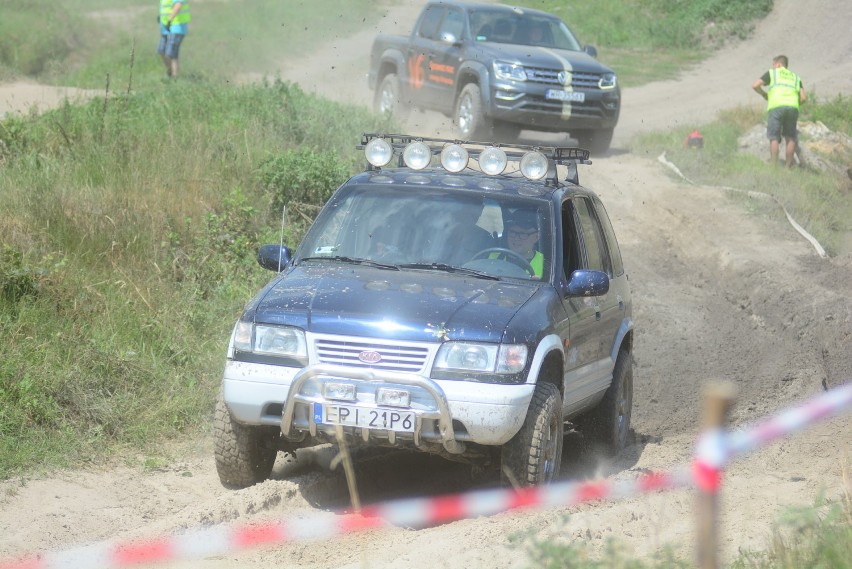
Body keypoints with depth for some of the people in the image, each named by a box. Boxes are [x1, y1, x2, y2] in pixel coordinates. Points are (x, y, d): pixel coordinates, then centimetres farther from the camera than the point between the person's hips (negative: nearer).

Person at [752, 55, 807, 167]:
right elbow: (804, 98, 16)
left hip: (776, 106, -3)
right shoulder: (795, 77, 28)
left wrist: (764, 95, 27)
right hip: (792, 107, 3)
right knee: (790, 138, 12)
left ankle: (774, 166, -10)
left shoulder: (772, 73, 20)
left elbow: (755, 85, 11)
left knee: (774, 138, -2)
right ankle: (787, 166, 8)